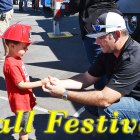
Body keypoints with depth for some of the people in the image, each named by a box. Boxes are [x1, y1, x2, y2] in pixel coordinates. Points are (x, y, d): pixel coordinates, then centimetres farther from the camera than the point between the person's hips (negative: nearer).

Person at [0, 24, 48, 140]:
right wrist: (40, 83, -23)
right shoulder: (11, 64, -25)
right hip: (20, 103, -9)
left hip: (25, 100, 9)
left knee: (25, 127, 23)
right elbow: (20, 84, -24)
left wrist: (31, 93, 16)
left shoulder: (17, 59, 5)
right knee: (24, 128, 6)